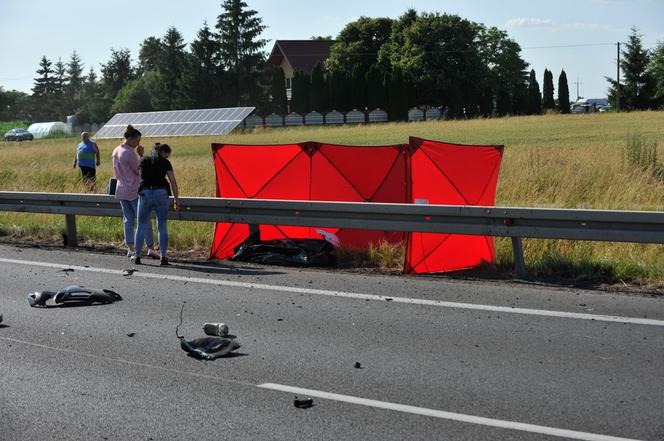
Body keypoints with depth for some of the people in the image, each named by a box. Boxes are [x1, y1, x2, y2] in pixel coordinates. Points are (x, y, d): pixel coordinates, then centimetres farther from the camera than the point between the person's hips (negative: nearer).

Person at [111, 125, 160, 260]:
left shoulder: (116, 151, 10)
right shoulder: (129, 153, -17)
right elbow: (140, 171, -13)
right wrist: (141, 155, -10)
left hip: (121, 191, 8)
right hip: (134, 190, -8)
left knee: (128, 220, 9)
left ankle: (131, 248, 8)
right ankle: (151, 248, -3)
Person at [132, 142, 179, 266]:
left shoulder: (143, 160, 13)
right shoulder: (164, 162, 6)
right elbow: (173, 181, 1)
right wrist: (176, 199, 6)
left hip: (145, 194, 2)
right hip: (161, 194, -2)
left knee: (141, 226, 12)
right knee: (162, 227, 6)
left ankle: (137, 256, 15)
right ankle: (163, 257, 5)